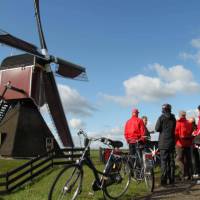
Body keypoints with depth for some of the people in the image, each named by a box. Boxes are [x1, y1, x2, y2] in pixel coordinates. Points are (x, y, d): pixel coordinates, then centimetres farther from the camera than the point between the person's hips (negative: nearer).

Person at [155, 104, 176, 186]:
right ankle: (171, 179, 13)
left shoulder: (161, 118, -7)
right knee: (171, 161, 9)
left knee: (164, 161, -3)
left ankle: (164, 180, -6)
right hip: (171, 142, 4)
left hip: (163, 142, -4)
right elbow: (174, 129, 14)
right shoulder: (173, 118, 6)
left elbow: (157, 129, -9)